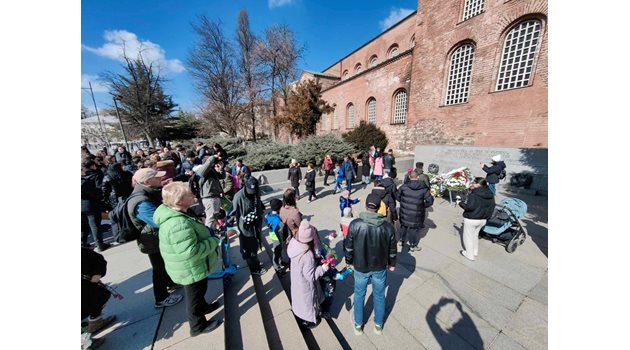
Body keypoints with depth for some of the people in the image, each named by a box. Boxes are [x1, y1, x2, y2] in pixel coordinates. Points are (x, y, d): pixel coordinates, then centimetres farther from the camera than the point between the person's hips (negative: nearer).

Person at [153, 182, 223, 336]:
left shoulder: (173, 214, -5)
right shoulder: (179, 224, -38)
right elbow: (190, 252, -37)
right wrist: (213, 241, -26)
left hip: (191, 267, 9)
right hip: (191, 270, -9)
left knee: (197, 292, 32)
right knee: (194, 296, 17)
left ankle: (203, 306, 57)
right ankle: (198, 326, 41)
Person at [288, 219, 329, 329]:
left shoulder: (294, 244, -20)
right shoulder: (308, 255, -41)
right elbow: (310, 276, -29)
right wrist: (322, 268, -20)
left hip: (296, 280, 6)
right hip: (305, 285, -6)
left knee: (299, 298, 32)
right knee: (307, 302, 23)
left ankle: (298, 315, 59)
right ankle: (308, 322, 50)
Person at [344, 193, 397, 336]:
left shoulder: (354, 224, -23)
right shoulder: (388, 227, -19)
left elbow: (348, 247, -12)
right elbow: (392, 249, -5)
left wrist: (349, 262, 6)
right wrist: (392, 264, 13)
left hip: (360, 267, -1)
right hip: (380, 268, 1)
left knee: (359, 295, 23)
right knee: (379, 296, 25)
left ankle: (358, 325, 44)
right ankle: (378, 325, 47)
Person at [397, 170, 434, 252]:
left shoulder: (404, 187, -10)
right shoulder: (423, 189, -11)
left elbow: (397, 196, -2)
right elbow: (430, 201, -7)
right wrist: (423, 206, 9)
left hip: (405, 213, 2)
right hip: (416, 214, -2)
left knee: (403, 226, 22)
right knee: (414, 229, 13)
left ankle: (402, 241, 38)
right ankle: (413, 246, 27)